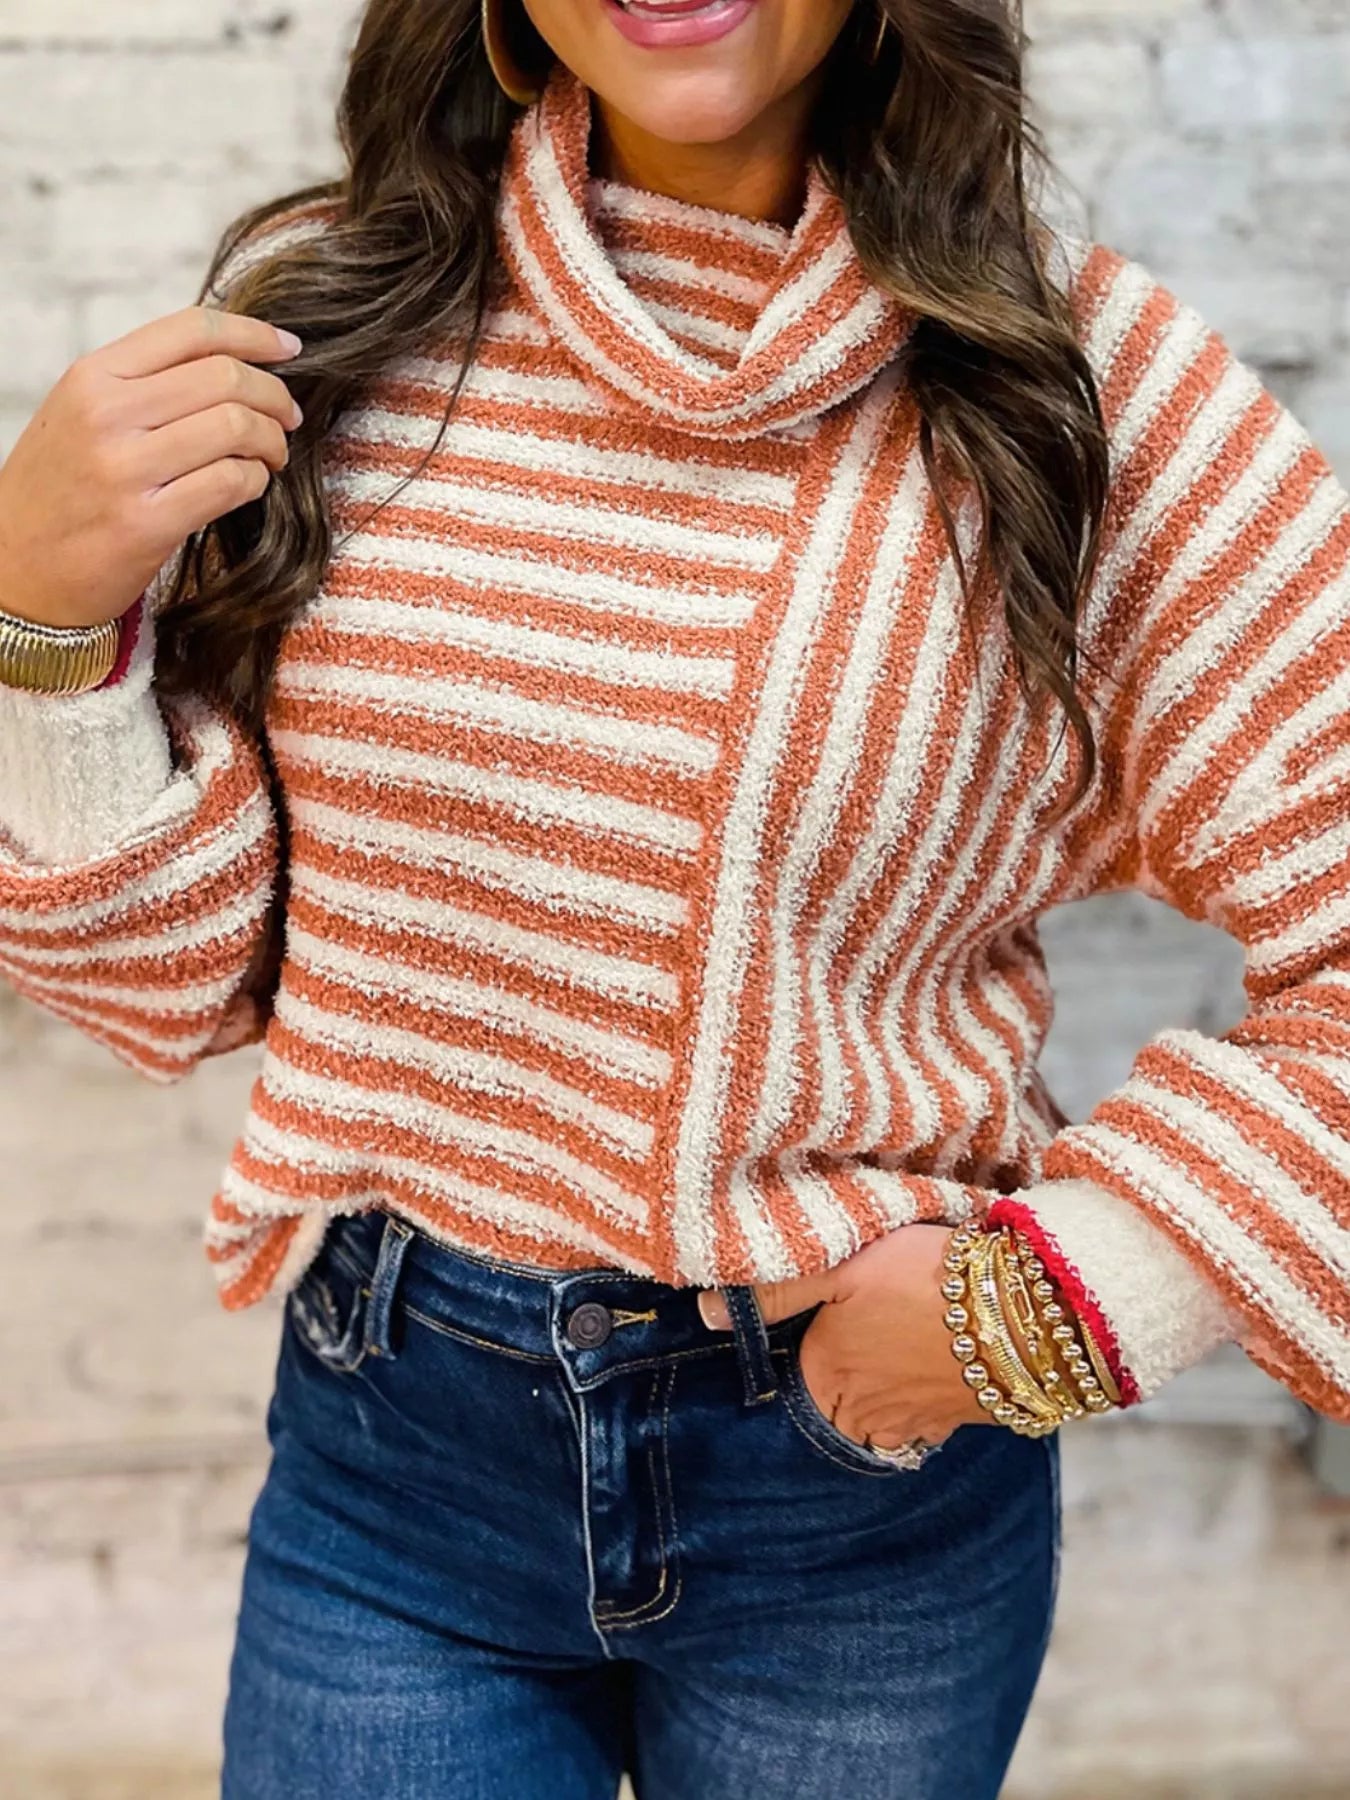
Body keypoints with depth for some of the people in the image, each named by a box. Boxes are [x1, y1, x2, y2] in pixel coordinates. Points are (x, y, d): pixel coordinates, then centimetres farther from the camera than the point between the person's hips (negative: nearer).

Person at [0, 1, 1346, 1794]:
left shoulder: (1080, 381, -12)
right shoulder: (325, 318, -4)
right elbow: (182, 975, -1)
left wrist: (1056, 1300, -14)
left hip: (864, 1466, 0)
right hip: (385, 1451, 1)